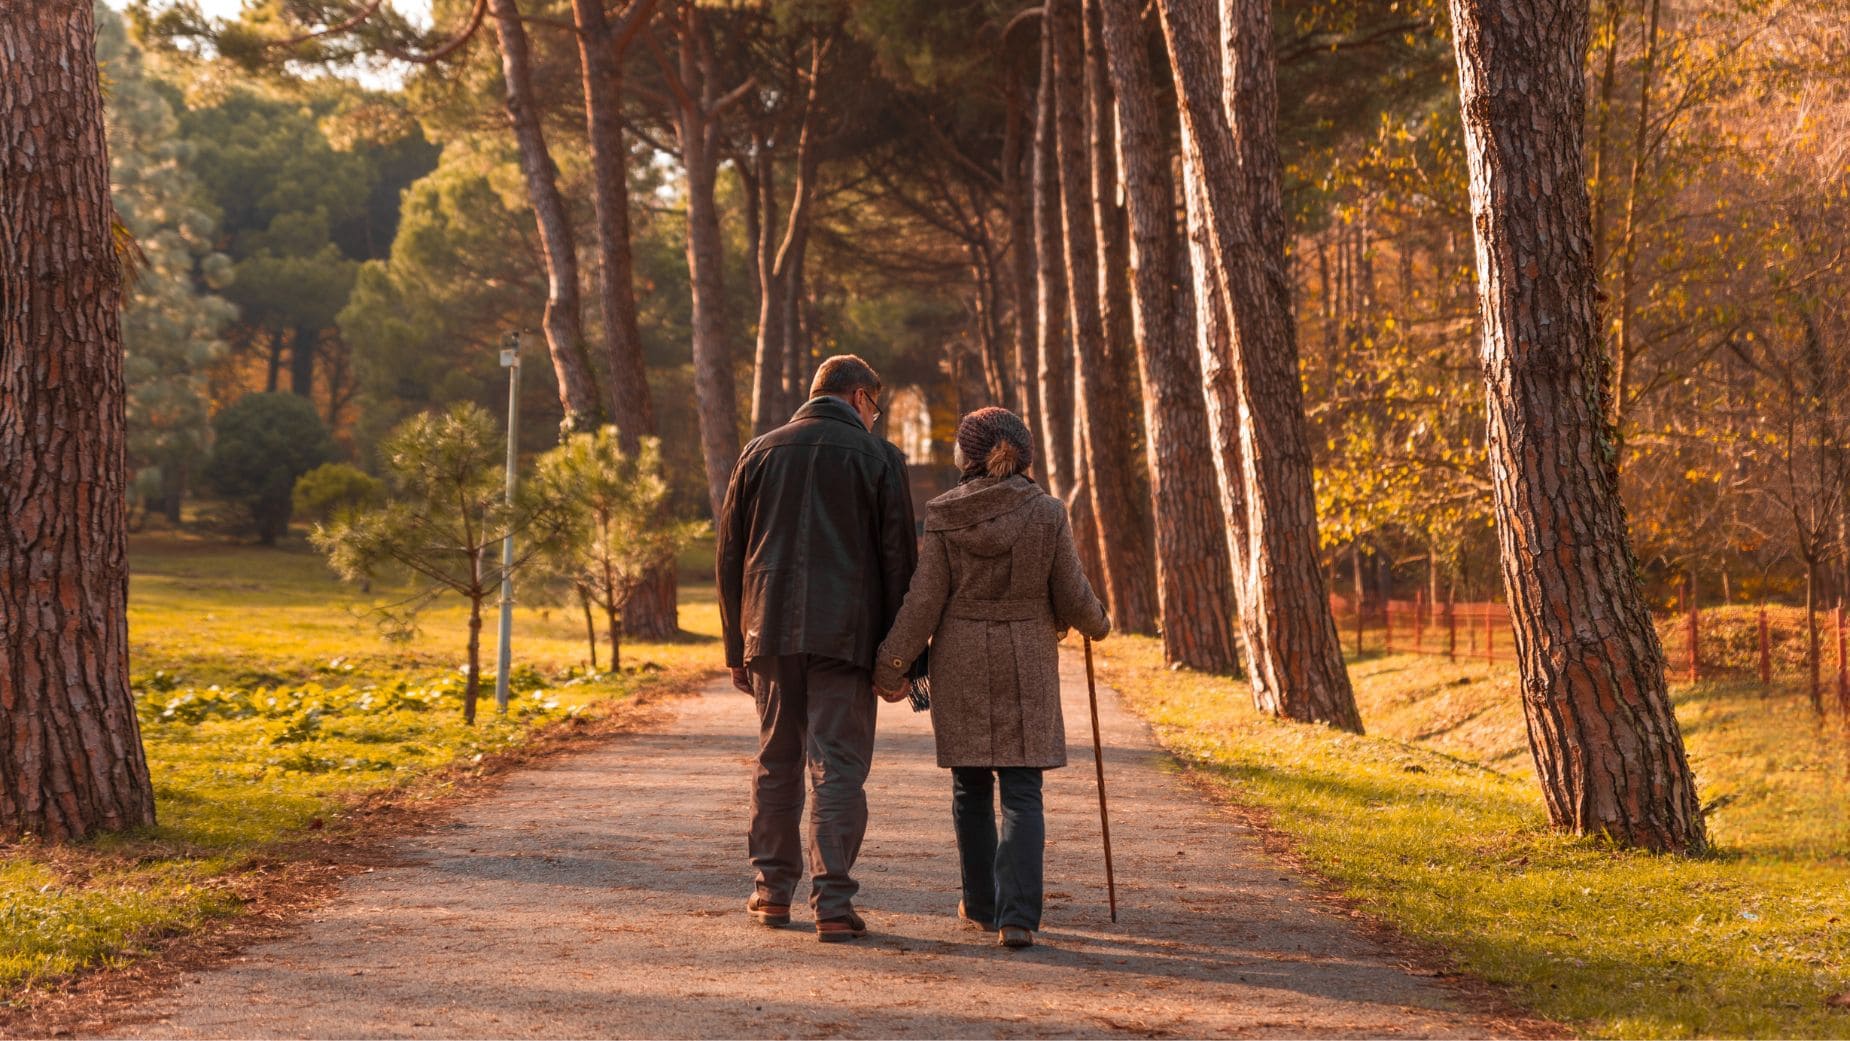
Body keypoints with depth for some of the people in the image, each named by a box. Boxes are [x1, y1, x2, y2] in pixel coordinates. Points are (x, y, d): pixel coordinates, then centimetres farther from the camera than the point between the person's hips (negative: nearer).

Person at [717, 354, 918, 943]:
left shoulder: (761, 453, 11)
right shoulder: (878, 458, 1)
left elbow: (729, 555, 11)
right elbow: (898, 562, -1)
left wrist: (736, 647, 15)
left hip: (770, 633, 3)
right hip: (844, 637, -3)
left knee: (776, 762, 14)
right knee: (838, 768, -1)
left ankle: (772, 890, 20)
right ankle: (832, 902, -6)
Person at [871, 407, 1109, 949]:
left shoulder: (945, 517, -5)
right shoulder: (1048, 514, -5)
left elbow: (925, 600, -7)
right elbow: (1072, 598, -2)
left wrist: (891, 663, -2)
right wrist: (1096, 624, 19)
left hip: (960, 663, 1)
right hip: (1027, 665, -1)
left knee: (970, 785, 14)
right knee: (1022, 791, 0)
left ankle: (982, 903, 24)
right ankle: (1017, 916, -12)